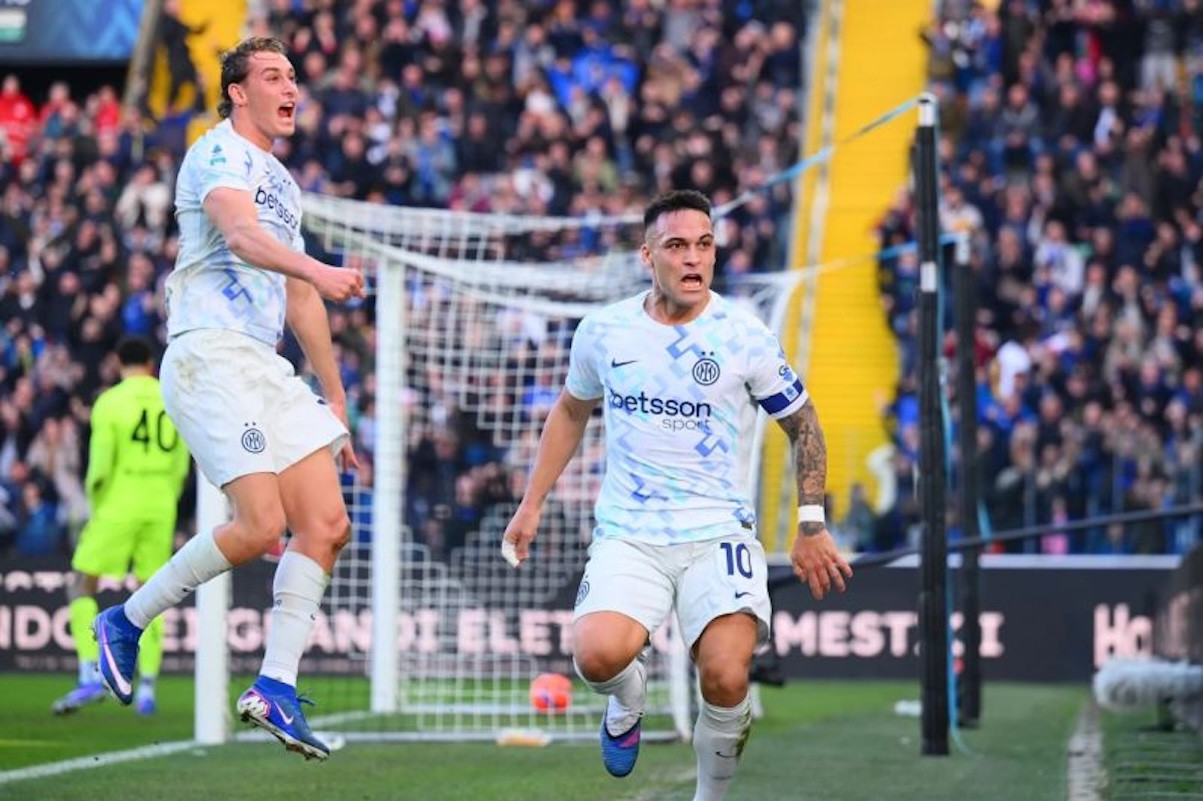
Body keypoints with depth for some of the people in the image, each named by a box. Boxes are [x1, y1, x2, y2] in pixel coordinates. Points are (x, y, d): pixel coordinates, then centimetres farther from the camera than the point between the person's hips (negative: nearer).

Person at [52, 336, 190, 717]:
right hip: (160, 506, 4)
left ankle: (91, 675, -11)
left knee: (81, 585, 4)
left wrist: (94, 499, 6)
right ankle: (146, 688, 6)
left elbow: (101, 464, -11)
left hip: (119, 503, -4)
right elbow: (180, 466, 8)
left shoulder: (109, 402, -6)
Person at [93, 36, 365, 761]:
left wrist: (336, 402, 28)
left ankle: (275, 688, -1)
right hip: (210, 354, -9)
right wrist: (317, 270, -43)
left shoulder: (282, 181, 25)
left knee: (327, 524, -3)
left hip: (267, 367, 9)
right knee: (260, 526, -18)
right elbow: (240, 234, -26)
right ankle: (126, 623, 1)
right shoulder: (221, 153, -4)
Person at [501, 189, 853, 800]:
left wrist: (811, 526, 3)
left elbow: (803, 424, 8)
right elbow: (570, 411, 20)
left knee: (725, 680, -24)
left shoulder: (745, 338, -4)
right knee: (599, 656, -28)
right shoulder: (603, 331, 2)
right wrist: (532, 503, 18)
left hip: (719, 532, -1)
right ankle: (627, 702, 11)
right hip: (628, 534, 1)